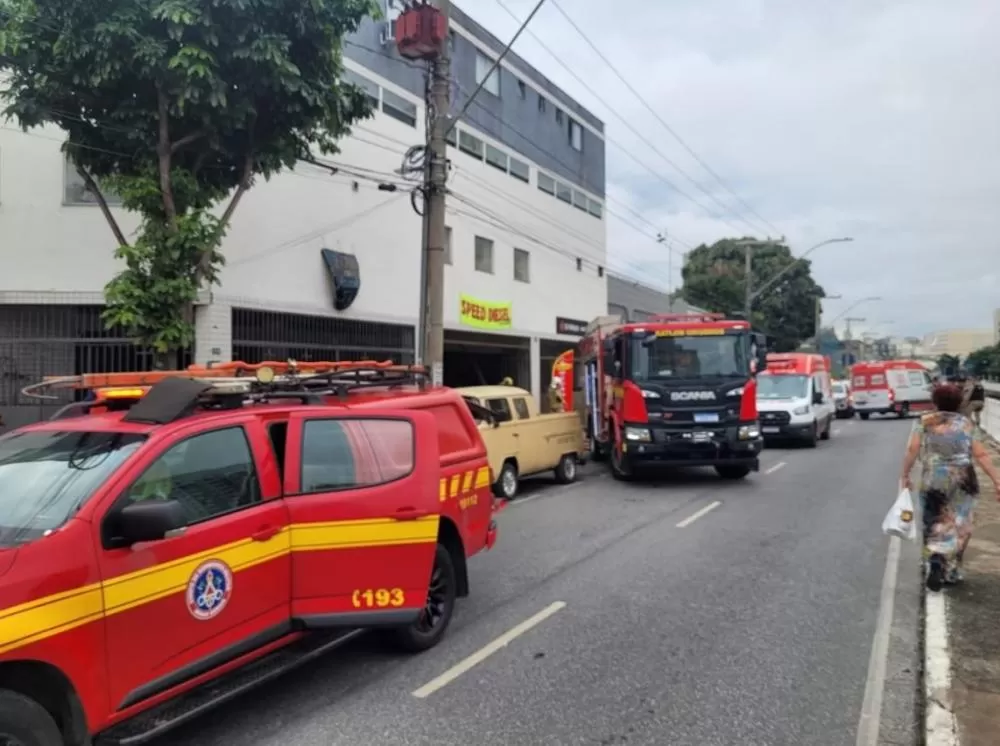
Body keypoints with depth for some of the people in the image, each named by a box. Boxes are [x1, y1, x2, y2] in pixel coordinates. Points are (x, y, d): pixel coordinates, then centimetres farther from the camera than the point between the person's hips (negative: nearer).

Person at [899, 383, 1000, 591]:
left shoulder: (924, 422, 3)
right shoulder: (966, 423, 5)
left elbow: (912, 450, -4)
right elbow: (981, 455, 1)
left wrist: (905, 475, 5)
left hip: (932, 481, -1)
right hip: (963, 480, 1)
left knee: (935, 523, 9)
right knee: (959, 526, 14)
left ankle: (936, 561, -15)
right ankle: (951, 571, 17)